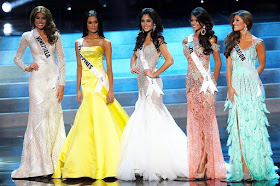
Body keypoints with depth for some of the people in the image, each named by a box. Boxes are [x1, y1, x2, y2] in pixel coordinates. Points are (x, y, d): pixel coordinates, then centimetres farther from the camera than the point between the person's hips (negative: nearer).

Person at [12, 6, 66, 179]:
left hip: (54, 78, 2)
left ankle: (55, 161, 4)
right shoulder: (28, 36, 6)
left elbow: (61, 60, 7)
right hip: (38, 80, -2)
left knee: (54, 118, -1)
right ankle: (39, 163, -4)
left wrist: (62, 84, -1)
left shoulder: (55, 35, 8)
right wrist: (26, 68, -6)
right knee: (39, 118, -6)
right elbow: (17, 58, 15)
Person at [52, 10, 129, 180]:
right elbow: (79, 67, 15)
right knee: (86, 122, -1)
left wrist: (110, 90, -9)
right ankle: (86, 166, 4)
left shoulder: (105, 43, 4)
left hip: (100, 82, -3)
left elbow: (109, 68, 0)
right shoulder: (79, 43, 14)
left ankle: (104, 164, -6)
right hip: (86, 84, 3)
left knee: (99, 120, -10)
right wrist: (78, 89, 8)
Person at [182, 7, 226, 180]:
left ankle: (203, 162, -4)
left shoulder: (210, 39, 0)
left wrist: (214, 81, 0)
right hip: (192, 84, 5)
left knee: (207, 120, -6)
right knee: (195, 121, 3)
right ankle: (196, 163, 7)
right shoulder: (187, 40, 13)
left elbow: (218, 62, 5)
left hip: (206, 83, -5)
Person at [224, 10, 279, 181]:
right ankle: (244, 167, 0)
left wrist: (251, 80, 0)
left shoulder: (257, 43, 2)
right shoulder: (232, 42, 11)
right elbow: (229, 66, 7)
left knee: (253, 124, -4)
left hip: (251, 86, -3)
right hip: (236, 87, 3)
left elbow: (262, 65, 8)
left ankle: (257, 166, 3)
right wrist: (230, 87, -3)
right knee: (239, 126, -1)